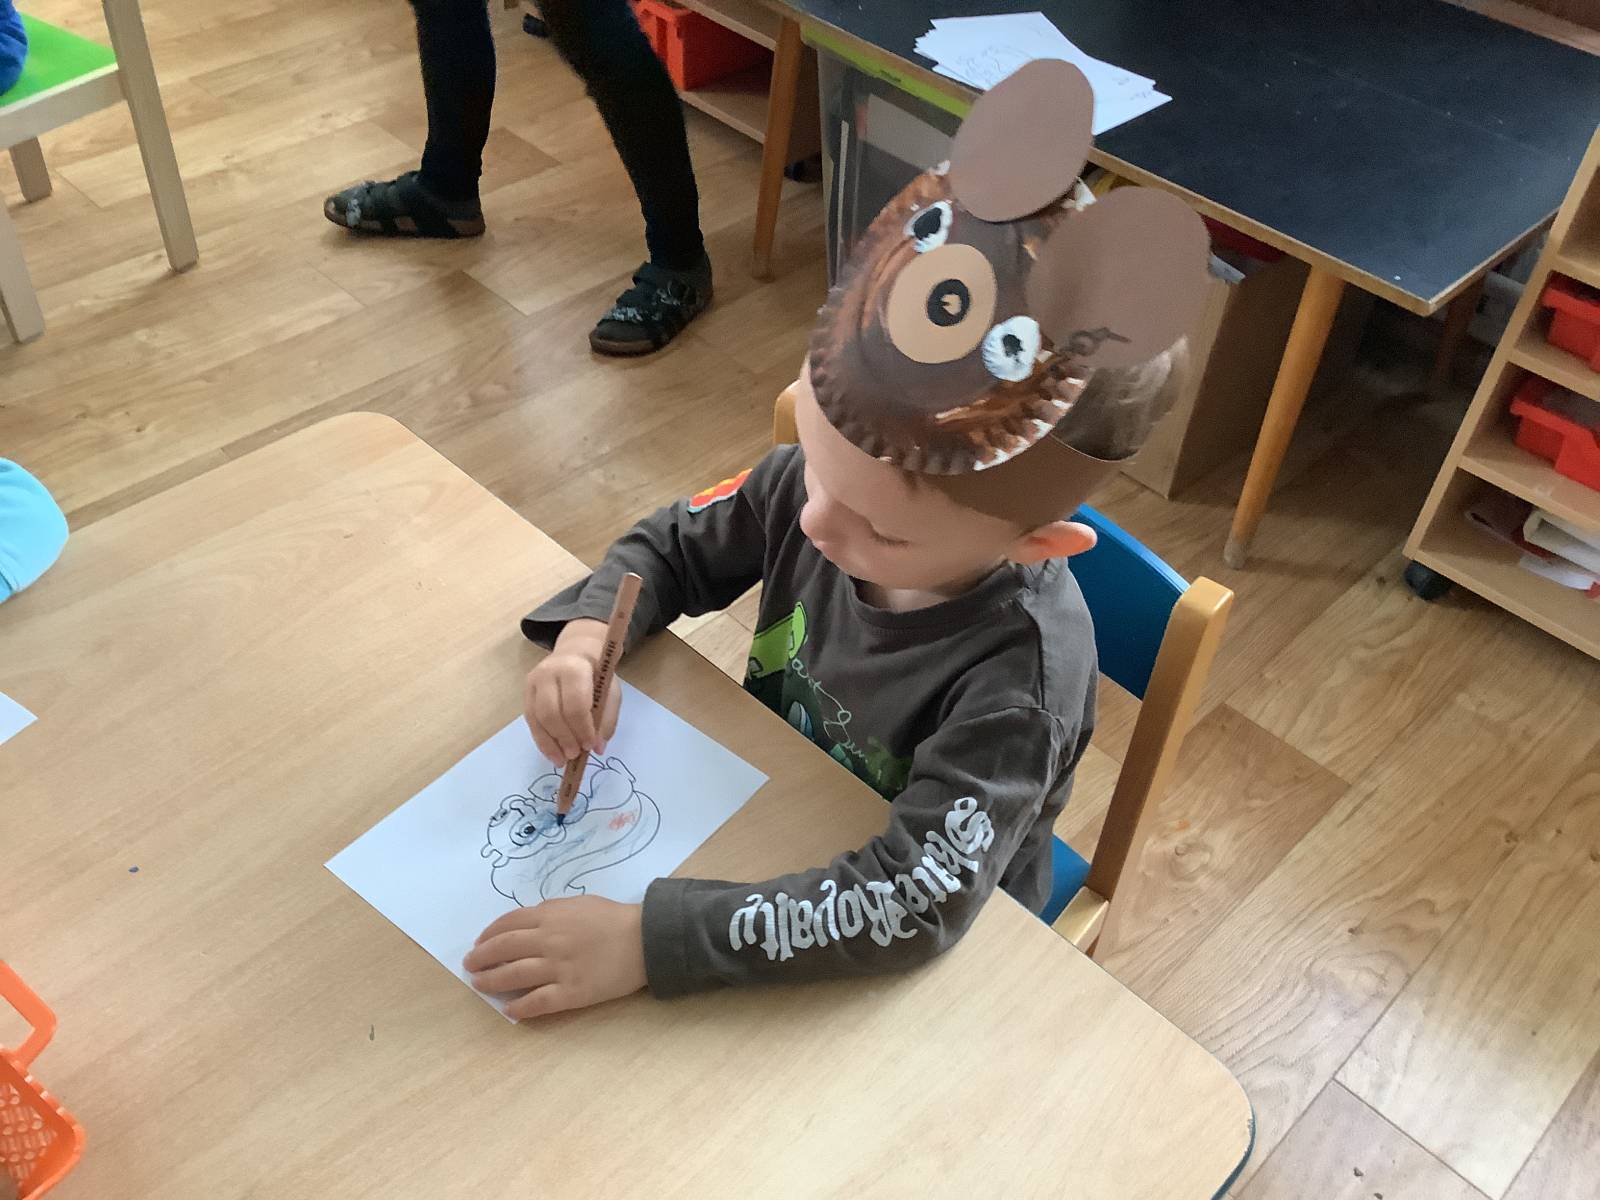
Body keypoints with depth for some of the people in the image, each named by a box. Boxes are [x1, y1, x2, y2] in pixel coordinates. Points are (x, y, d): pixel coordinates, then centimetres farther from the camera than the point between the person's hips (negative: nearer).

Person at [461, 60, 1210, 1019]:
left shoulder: (1020, 674, -35)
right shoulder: (818, 480, -19)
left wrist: (649, 941, -44)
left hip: (930, 961, -5)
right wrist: (586, 636, -22)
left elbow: (916, 903, -40)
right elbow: (672, 549, -3)